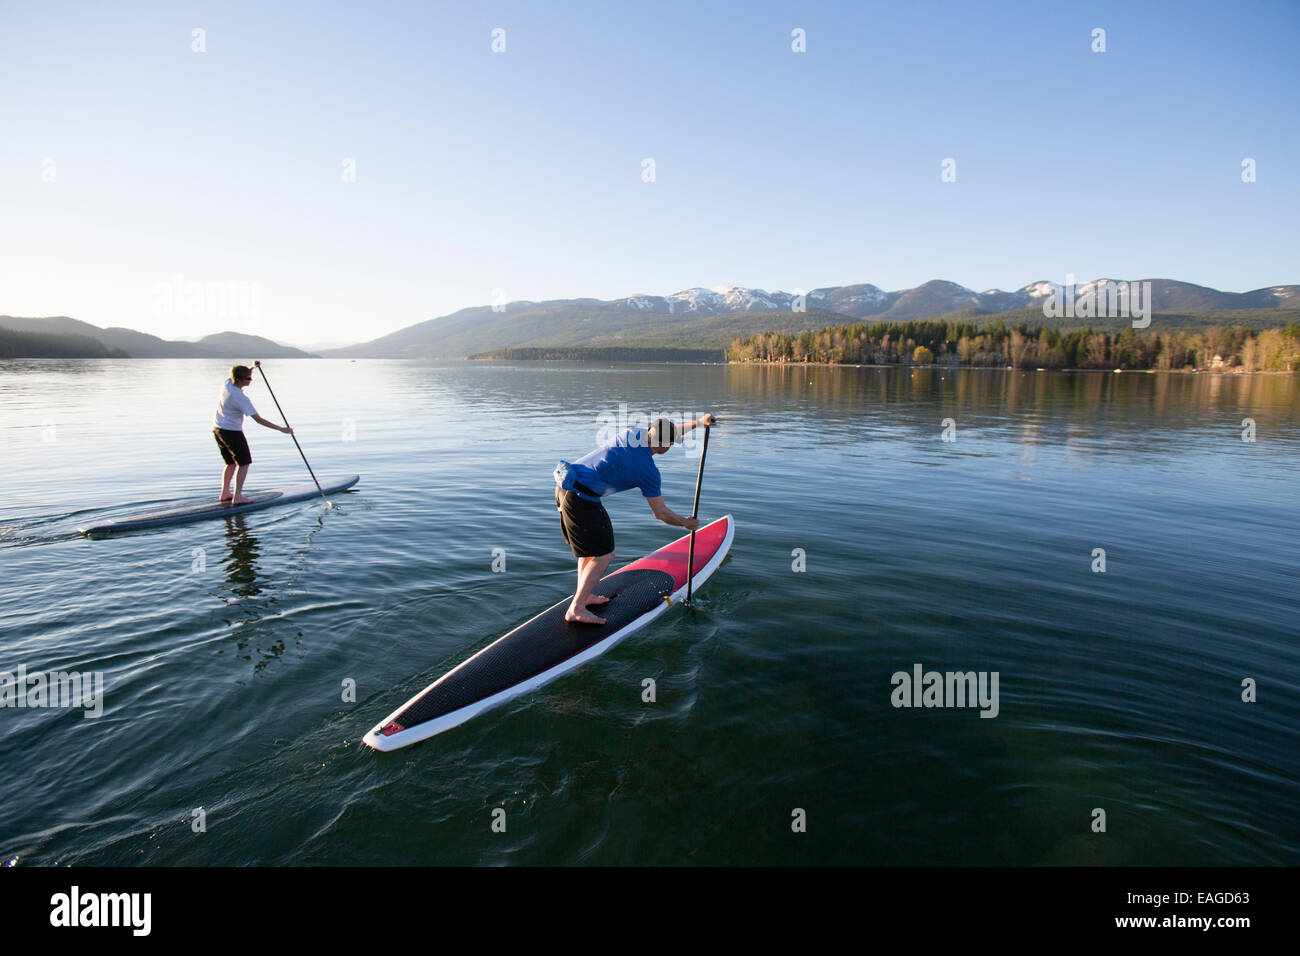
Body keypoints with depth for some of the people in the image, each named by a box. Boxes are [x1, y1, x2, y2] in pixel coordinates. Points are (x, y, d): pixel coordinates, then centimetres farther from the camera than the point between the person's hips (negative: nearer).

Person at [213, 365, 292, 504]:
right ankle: (237, 496, -6)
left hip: (217, 428, 9)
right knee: (244, 463, -1)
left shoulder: (227, 383, -3)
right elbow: (259, 420, -24)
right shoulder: (241, 398, -25)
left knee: (231, 463, 18)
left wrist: (252, 368, 5)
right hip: (232, 431, -9)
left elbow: (241, 373, 23)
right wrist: (281, 429, -22)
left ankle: (225, 494, 21)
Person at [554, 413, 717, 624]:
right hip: (581, 499, -9)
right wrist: (687, 523, 10)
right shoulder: (647, 470, -14)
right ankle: (576, 609, -5)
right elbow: (661, 514, -6)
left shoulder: (634, 432, 6)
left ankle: (583, 595, 29)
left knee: (590, 547, 22)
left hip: (564, 485, 9)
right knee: (604, 555, -3)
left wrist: (698, 423, 28)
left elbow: (671, 432, 28)